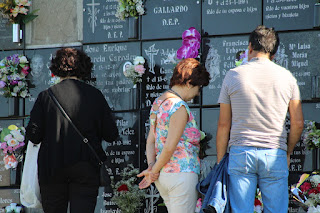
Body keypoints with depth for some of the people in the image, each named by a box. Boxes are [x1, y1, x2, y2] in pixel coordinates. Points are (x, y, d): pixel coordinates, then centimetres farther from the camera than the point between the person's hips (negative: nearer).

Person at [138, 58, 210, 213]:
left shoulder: (158, 103, 14)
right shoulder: (179, 107, -15)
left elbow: (150, 140, 12)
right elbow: (169, 147, -17)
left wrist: (151, 165, -1)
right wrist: (154, 171, -6)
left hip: (163, 176, 9)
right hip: (181, 173, -9)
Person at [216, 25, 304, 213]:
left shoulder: (233, 76, 2)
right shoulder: (286, 77, 4)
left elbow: (224, 124, 3)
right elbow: (298, 123, 6)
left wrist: (220, 160, 9)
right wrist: (288, 153, 21)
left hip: (240, 154, 0)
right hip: (275, 155, 0)